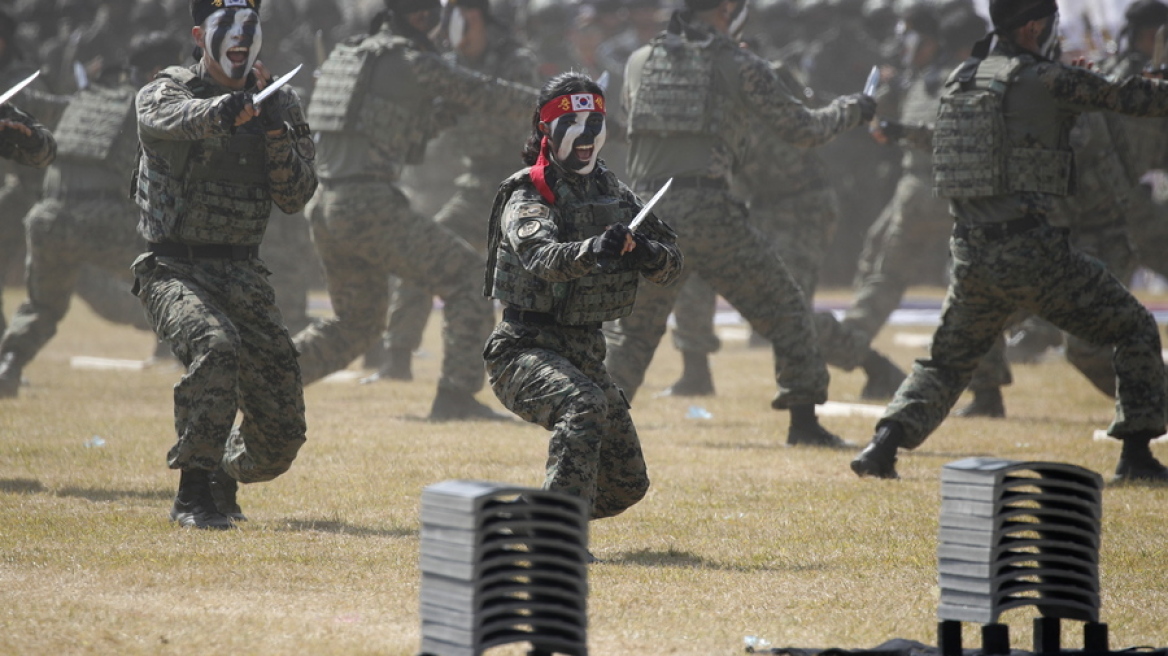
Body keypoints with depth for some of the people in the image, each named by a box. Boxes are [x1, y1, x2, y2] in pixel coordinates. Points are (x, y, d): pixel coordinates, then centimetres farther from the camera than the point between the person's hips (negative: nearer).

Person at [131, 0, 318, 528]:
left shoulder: (280, 103, 6)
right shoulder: (168, 90, -5)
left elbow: (295, 198, -2)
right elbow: (166, 118, -32)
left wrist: (275, 131, -18)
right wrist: (226, 109, -51)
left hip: (243, 278, 4)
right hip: (175, 271, -4)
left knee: (280, 433, -1)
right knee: (215, 344, -36)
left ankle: (222, 480, 32)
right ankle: (193, 494, -24)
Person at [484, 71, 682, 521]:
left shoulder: (613, 193, 9)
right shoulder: (527, 197, -11)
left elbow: (671, 265, 3)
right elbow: (540, 256, -32)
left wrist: (648, 252, -21)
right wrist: (591, 249, -53)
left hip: (585, 355, 7)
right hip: (526, 349, -7)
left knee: (627, 484, 8)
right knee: (585, 405, -37)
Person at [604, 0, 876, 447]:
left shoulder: (639, 62, 13)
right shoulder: (740, 66, 3)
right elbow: (803, 129, 9)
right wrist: (852, 110, 29)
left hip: (647, 214, 4)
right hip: (706, 211, -4)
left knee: (634, 328, 18)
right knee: (782, 308, 12)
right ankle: (804, 420, 9)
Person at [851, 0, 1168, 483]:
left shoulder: (960, 79, 9)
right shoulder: (1044, 80, -9)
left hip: (972, 256, 6)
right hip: (1031, 253, -6)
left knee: (947, 361, 23)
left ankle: (885, 442, 1)